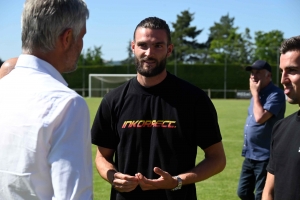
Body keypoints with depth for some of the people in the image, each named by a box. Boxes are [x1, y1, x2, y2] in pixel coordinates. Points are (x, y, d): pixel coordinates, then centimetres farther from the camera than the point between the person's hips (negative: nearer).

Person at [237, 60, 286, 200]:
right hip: (250, 155, 9)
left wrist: (255, 94, -18)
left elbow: (260, 117, -27)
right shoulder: (257, 95, 13)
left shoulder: (276, 94, -17)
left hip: (265, 157, -9)